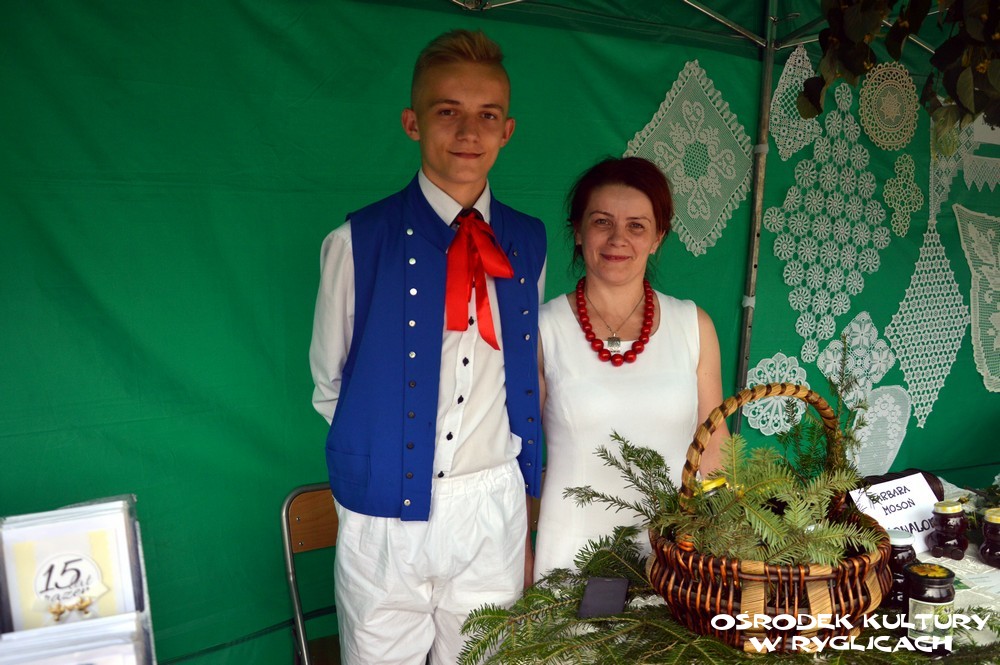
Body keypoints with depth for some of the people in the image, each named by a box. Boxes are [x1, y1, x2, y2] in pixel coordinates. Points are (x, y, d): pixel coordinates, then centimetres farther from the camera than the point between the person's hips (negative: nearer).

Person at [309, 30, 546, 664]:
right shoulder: (358, 241, -8)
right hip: (386, 515, -2)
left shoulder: (527, 243, 2)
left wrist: (525, 483, 10)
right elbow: (329, 386, 1)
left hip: (494, 513, 3)